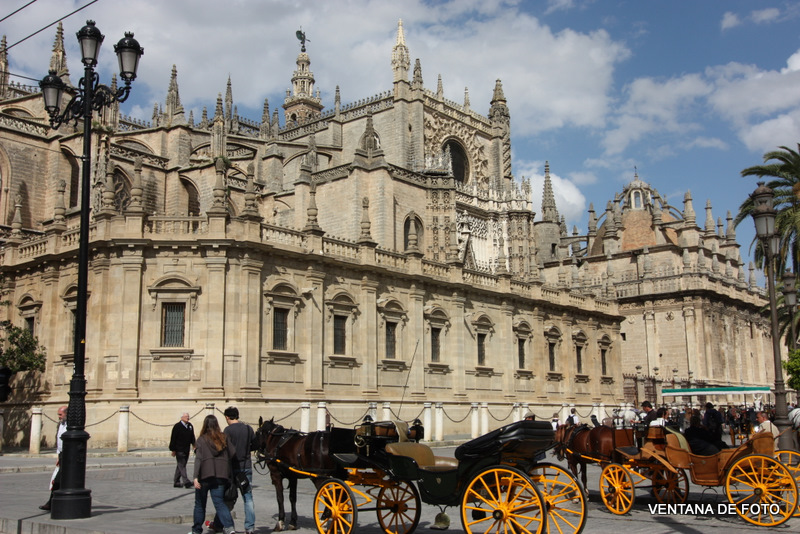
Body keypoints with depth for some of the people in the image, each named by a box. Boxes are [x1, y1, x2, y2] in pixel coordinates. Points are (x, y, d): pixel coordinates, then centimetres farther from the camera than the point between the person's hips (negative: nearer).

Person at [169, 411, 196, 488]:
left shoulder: (190, 426, 10)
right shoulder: (177, 426, -9)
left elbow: (192, 437, 18)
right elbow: (173, 438, -8)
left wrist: (194, 445, 8)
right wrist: (173, 450, -10)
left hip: (186, 450, 7)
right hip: (179, 450, -7)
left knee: (180, 466, 13)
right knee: (182, 466, -9)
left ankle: (176, 482, 22)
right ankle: (186, 482, -14)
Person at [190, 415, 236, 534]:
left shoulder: (201, 440, -3)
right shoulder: (224, 438, 6)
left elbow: (198, 459, -10)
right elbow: (233, 453, 5)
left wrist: (196, 477, -13)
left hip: (205, 476, -2)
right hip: (221, 475, 2)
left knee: (200, 504, 14)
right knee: (219, 502, 2)